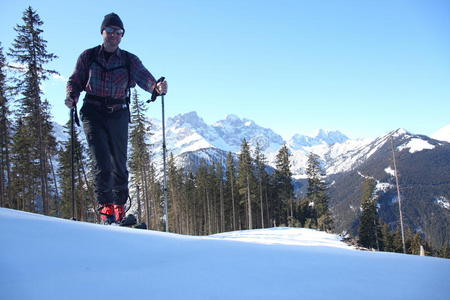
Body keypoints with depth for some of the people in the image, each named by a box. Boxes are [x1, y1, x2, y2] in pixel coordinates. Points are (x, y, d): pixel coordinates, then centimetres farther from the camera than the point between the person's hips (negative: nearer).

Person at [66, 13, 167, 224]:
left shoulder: (129, 60, 4)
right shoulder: (88, 57, 6)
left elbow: (143, 77, -13)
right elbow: (75, 80, 9)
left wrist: (156, 87, -34)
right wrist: (71, 97, -13)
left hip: (118, 115, 1)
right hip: (93, 113, -1)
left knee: (119, 163, 6)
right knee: (102, 162, -13)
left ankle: (120, 207, 22)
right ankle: (105, 206, -8)